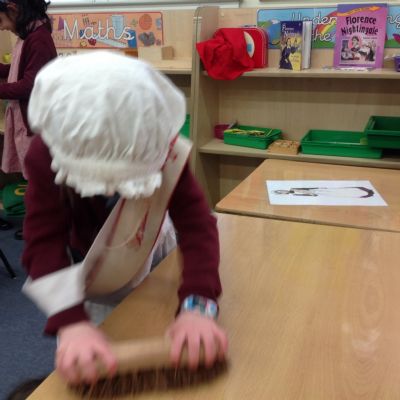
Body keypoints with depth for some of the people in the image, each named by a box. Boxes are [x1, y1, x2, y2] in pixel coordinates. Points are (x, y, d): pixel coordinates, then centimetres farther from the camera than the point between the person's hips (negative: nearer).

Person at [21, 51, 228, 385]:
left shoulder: (166, 153, -33)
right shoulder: (46, 158, -34)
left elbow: (196, 224, -39)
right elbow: (44, 241, -40)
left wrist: (198, 306, -56)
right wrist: (72, 323, -56)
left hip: (145, 258, 1)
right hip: (78, 265, 0)